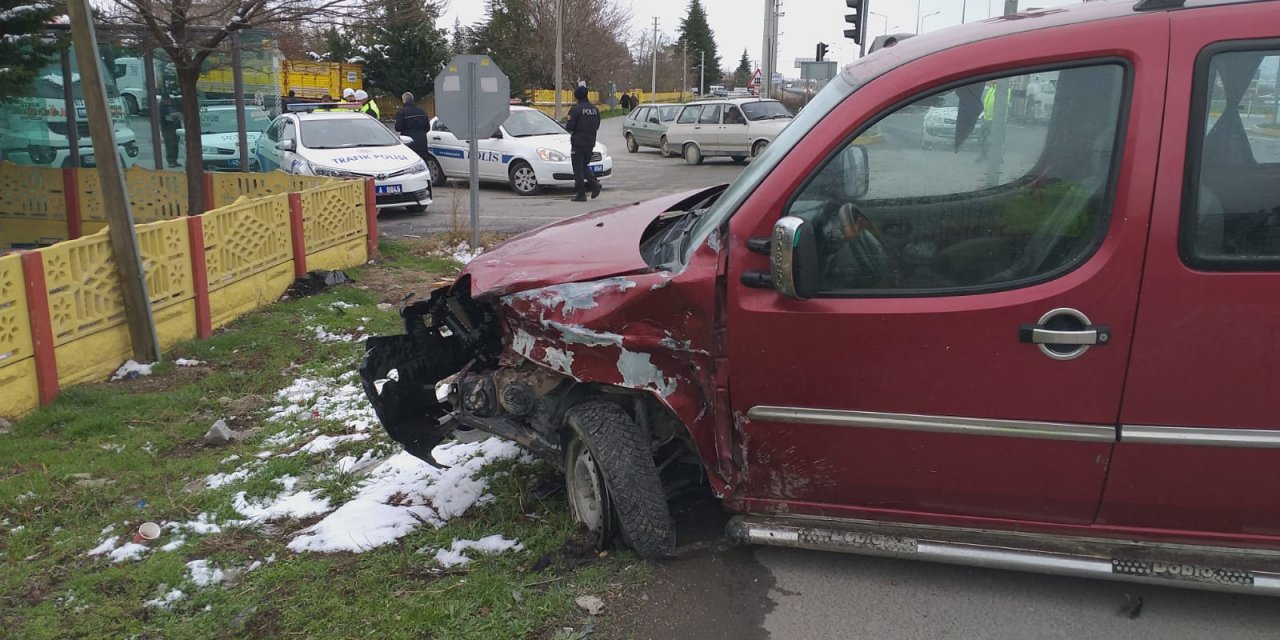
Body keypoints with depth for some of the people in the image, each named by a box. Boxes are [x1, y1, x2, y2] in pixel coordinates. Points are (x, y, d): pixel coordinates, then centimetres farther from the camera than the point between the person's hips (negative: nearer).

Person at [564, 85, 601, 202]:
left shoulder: (576, 109, -14)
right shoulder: (595, 109, 6)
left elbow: (569, 128, -13)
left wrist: (567, 122, 7)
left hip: (578, 142, -6)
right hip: (590, 142, 6)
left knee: (578, 168, 1)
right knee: (585, 165, 19)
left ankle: (581, 194, 0)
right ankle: (594, 184, -2)